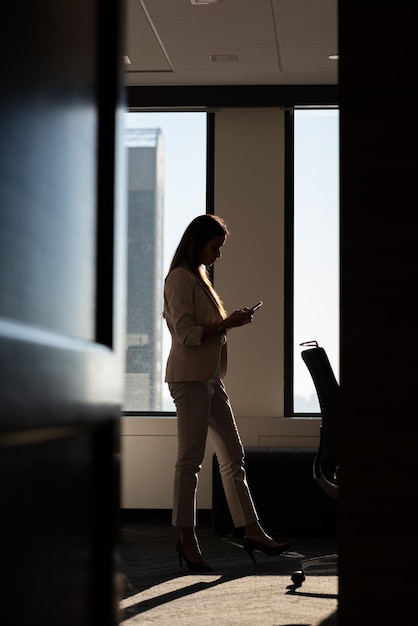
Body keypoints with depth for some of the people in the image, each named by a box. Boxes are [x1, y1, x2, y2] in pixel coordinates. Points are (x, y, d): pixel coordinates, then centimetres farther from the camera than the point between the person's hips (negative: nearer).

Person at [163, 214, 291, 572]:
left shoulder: (200, 278, 20)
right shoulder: (181, 278, -10)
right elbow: (186, 334, -18)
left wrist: (232, 322, 8)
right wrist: (229, 323, -16)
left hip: (211, 379, 10)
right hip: (189, 378, -10)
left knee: (233, 456, 8)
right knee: (191, 458, -7)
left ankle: (252, 531, 10)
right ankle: (187, 540, -2)